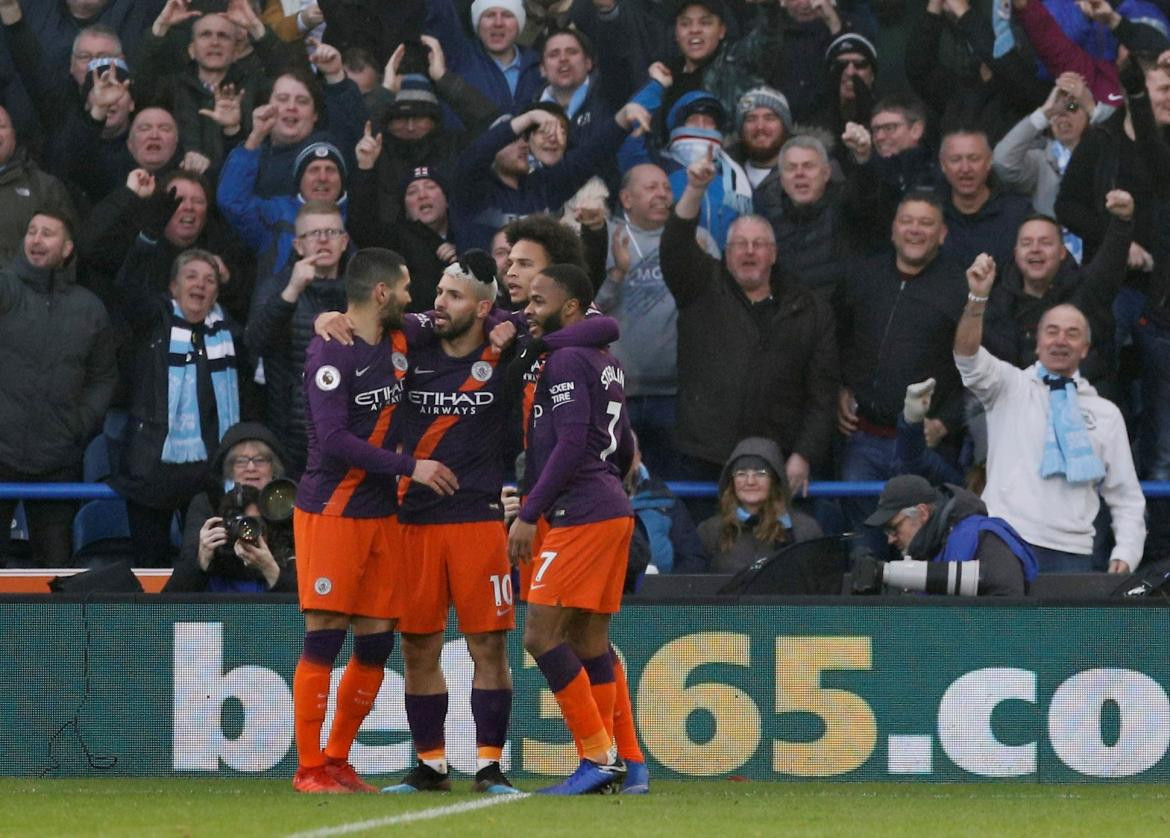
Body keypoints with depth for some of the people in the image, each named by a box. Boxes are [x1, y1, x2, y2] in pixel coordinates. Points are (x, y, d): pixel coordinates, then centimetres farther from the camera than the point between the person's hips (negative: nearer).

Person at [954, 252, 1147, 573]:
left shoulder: (1106, 413, 17)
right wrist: (977, 298, -23)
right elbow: (968, 357, -7)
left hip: (1071, 554, 2)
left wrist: (1125, 556, 1)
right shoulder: (1010, 387, 13)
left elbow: (1126, 498, 16)